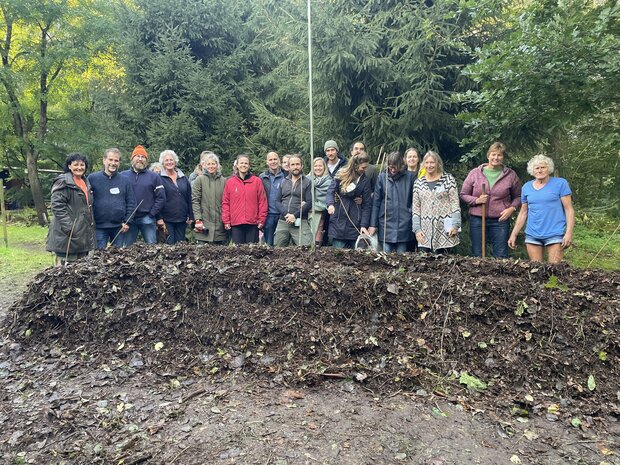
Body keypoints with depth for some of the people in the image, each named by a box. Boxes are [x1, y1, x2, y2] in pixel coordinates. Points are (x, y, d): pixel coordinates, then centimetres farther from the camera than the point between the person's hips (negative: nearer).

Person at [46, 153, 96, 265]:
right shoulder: (62, 182, -9)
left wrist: (91, 225, 19)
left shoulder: (86, 182, 18)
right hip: (67, 235, -8)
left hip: (84, 234, 8)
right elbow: (57, 206, -17)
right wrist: (69, 227, -22)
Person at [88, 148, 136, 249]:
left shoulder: (125, 180, 5)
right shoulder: (92, 178, -1)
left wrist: (127, 222, -2)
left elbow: (131, 202, 5)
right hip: (99, 226, -2)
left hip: (119, 227, 2)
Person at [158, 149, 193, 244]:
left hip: (182, 219, 4)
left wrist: (191, 216, 6)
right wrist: (159, 218, -12)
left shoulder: (184, 178, 11)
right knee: (169, 244, -3)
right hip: (167, 219, -3)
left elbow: (189, 199, 11)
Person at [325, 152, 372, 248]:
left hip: (355, 223, 1)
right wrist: (330, 204, -24)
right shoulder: (341, 175, 2)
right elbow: (330, 191, -1)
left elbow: (366, 205, 2)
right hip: (338, 220, 0)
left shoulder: (365, 181, 3)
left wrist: (364, 225, -7)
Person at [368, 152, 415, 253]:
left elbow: (414, 200, 6)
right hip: (386, 223, 1)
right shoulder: (382, 176, 3)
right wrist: (373, 224, 2)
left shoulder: (410, 177, 1)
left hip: (404, 225, 0)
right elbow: (376, 202, 4)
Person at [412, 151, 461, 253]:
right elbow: (415, 208, 9)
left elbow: (455, 204, 0)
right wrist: (416, 229, 3)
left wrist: (455, 225, -7)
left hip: (445, 229, -2)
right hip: (425, 230, 2)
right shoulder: (418, 183, 11)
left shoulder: (449, 179, 4)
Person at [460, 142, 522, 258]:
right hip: (477, 219, 0)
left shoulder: (510, 175, 4)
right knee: (477, 256, 7)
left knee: (501, 256, 4)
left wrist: (512, 208, -6)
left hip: (500, 220, 0)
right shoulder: (475, 173, 2)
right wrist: (476, 200, -12)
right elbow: (463, 195, 6)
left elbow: (518, 196, 12)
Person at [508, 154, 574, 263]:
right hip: (532, 235, 3)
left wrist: (569, 233, -12)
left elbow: (569, 209, -3)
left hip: (555, 234, -3)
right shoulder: (526, 187, 10)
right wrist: (514, 234, 11)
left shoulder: (560, 183, 0)